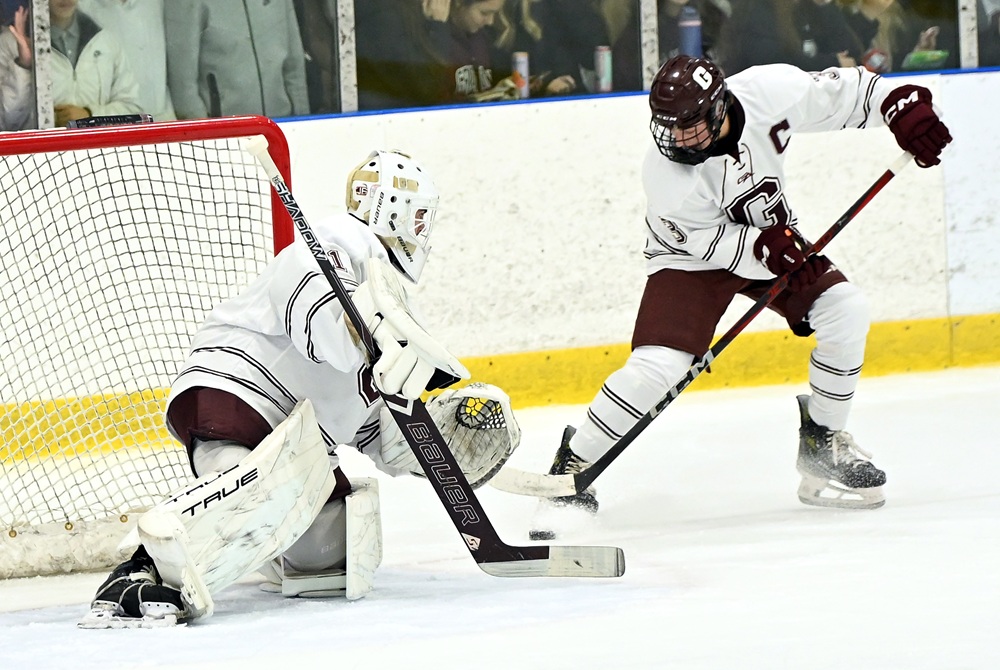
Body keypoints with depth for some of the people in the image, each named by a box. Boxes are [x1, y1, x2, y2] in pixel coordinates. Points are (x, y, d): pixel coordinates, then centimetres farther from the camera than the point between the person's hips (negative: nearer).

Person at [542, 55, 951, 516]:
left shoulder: (767, 93, -26)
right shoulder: (665, 171, -32)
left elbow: (838, 91, -9)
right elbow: (703, 240, -24)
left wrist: (901, 106, -16)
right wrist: (764, 250, -36)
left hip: (772, 236, 5)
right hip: (691, 254, -5)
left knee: (844, 311, -11)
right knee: (656, 365, -22)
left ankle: (822, 440, 8)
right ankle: (574, 463, -6)